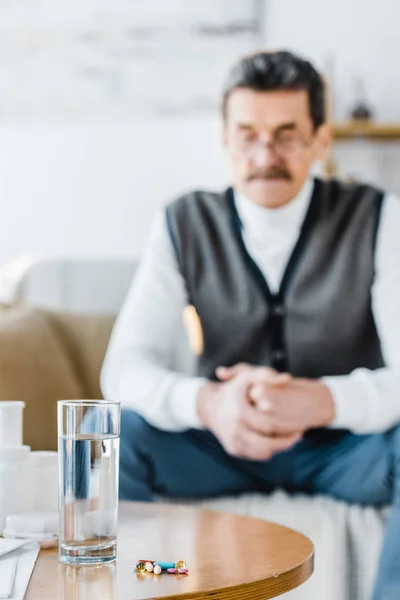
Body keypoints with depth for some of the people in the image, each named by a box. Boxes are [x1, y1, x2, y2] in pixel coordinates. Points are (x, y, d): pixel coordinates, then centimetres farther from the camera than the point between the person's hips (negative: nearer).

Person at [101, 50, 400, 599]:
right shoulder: (185, 225, -5)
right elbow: (126, 366, -14)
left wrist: (321, 400, -40)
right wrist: (207, 404, -37)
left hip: (349, 444, -1)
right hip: (225, 441, 1)